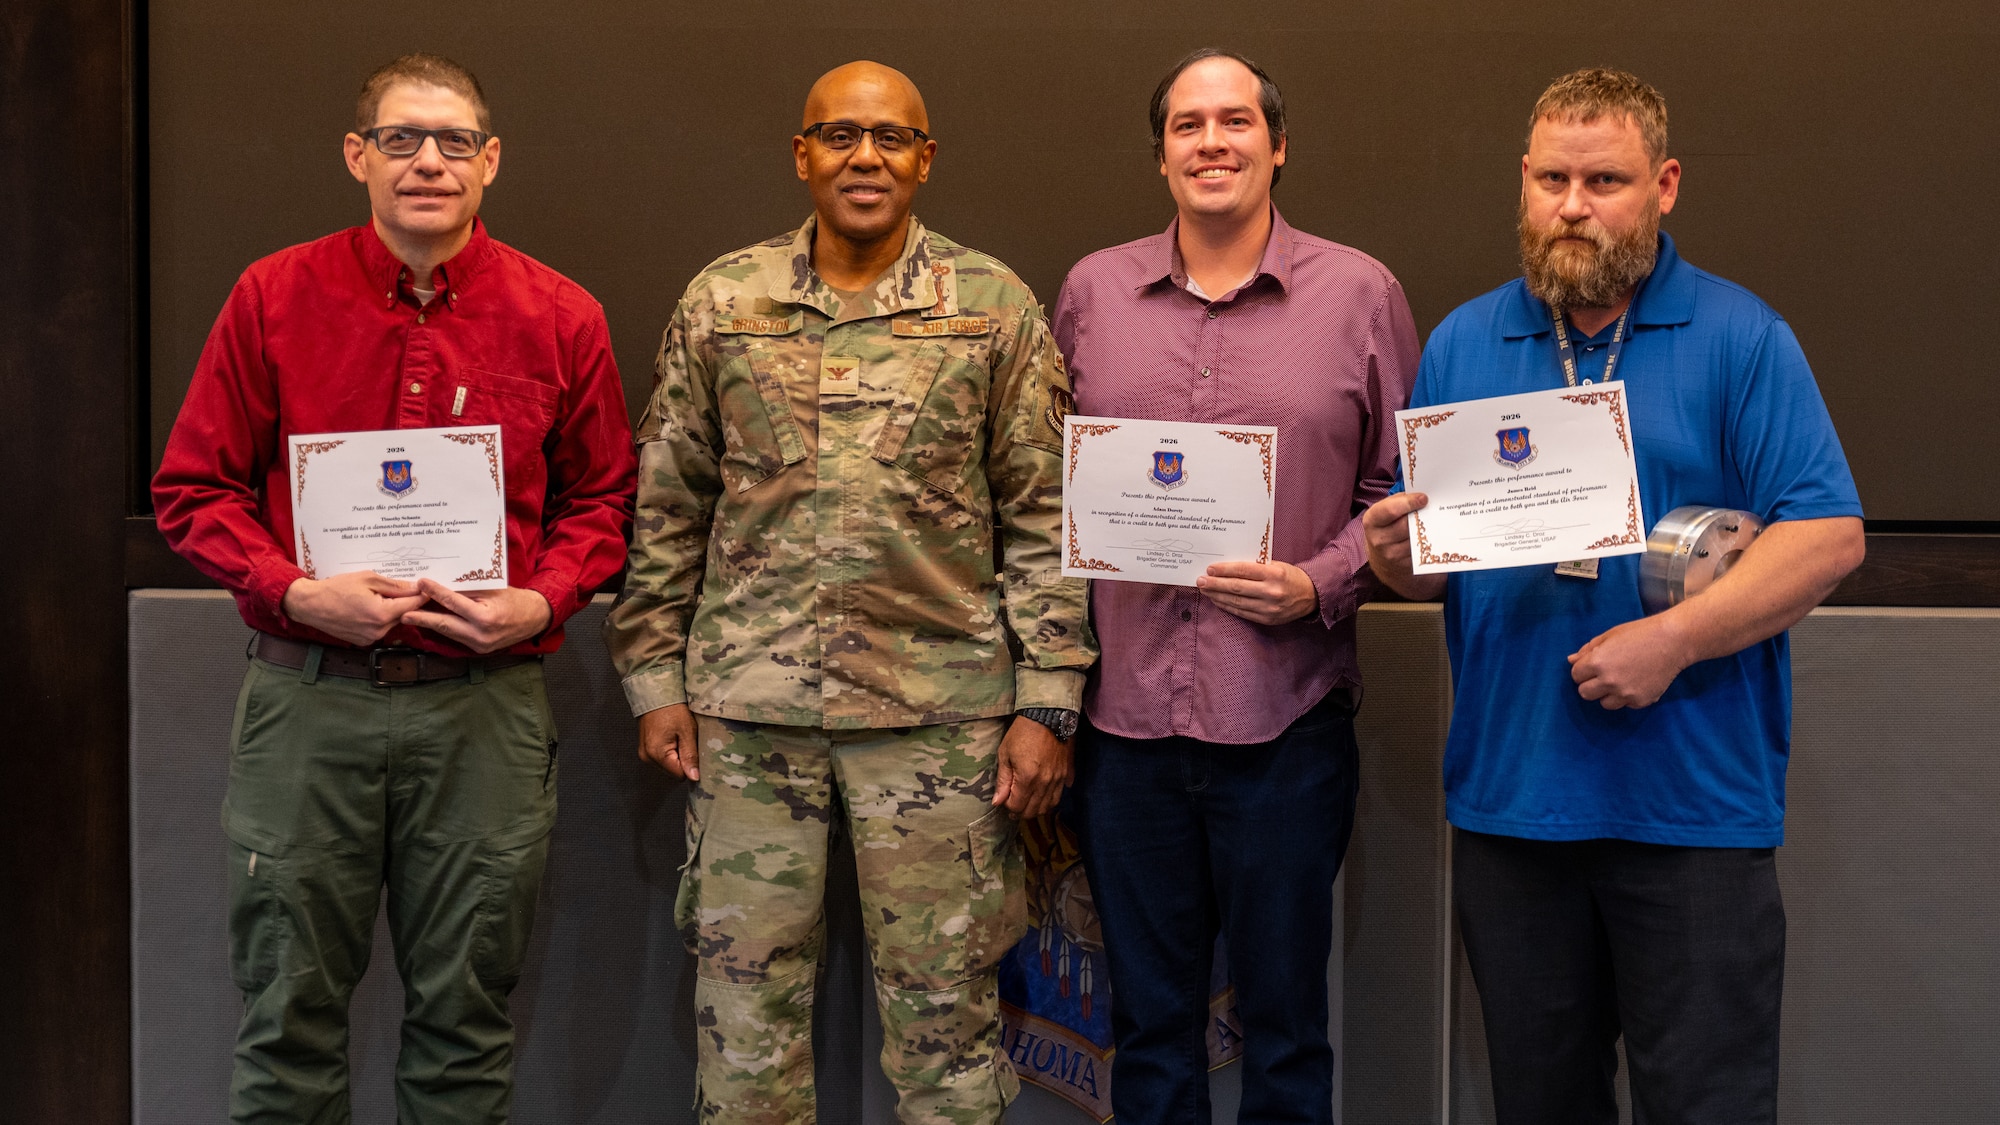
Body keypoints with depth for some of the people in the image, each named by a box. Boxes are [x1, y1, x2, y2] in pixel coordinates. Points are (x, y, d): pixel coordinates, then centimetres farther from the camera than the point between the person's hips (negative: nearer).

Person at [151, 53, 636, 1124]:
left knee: (466, 1013, 9)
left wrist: (539, 603, -7)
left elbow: (601, 500, 12)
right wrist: (296, 592, -12)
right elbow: (195, 486, 5)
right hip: (307, 697, 0)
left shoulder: (560, 319, 3)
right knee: (289, 1006, 7)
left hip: (484, 703, 1)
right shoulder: (274, 297, 2)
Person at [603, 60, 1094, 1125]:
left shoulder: (994, 307, 2)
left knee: (944, 1005, 6)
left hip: (937, 708, -1)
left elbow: (1043, 517, 2)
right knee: (745, 1000, 8)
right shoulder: (722, 301, 7)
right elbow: (666, 508, 10)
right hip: (748, 706, 2)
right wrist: (655, 677, 6)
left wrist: (1046, 699, -3)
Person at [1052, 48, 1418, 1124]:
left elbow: (1401, 488, 5)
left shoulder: (1360, 293, 1)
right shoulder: (1091, 291, 8)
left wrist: (1320, 585, -12)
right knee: (1148, 1020, 14)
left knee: (1284, 1020, 10)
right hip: (1125, 713, 2)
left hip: (1286, 718, -2)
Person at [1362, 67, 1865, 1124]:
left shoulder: (1740, 338, -1)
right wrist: (1397, 553, -11)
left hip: (1694, 802, -3)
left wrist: (1673, 639, -19)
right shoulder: (1461, 344, 10)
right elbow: (1418, 564, 13)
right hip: (1507, 798, 4)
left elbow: (1828, 535, -9)